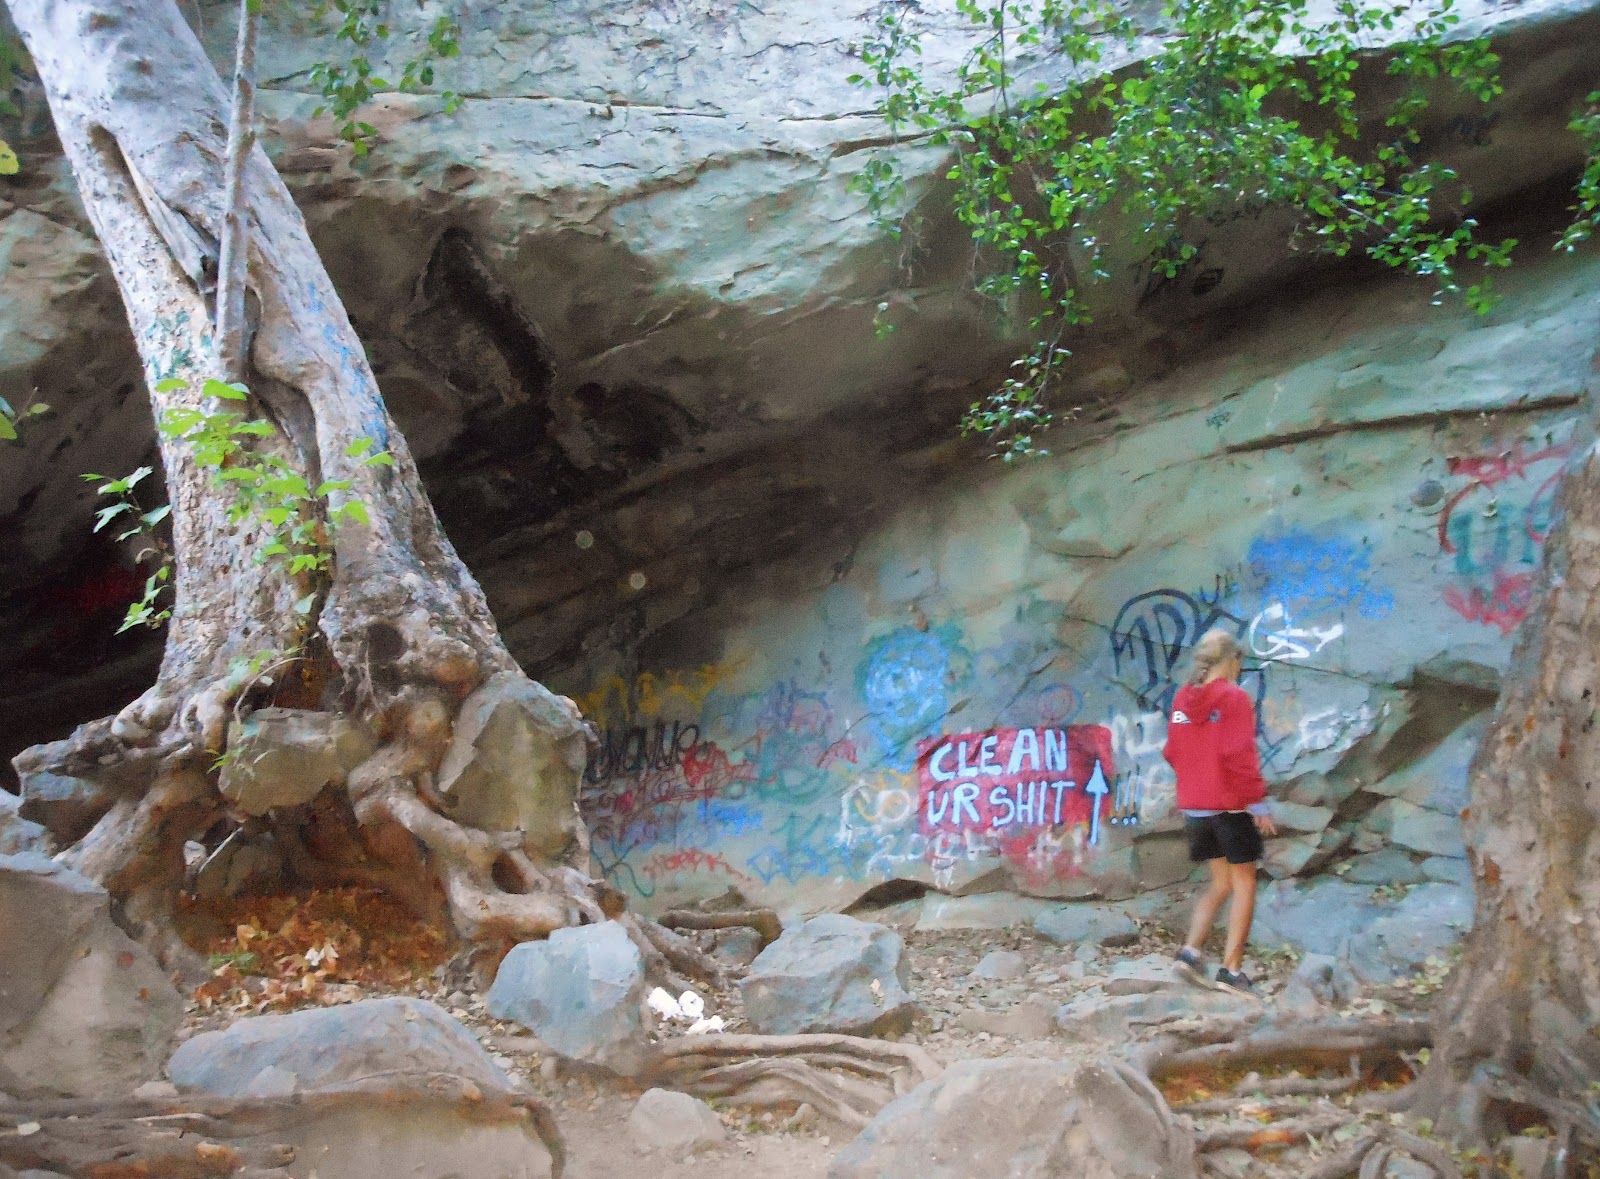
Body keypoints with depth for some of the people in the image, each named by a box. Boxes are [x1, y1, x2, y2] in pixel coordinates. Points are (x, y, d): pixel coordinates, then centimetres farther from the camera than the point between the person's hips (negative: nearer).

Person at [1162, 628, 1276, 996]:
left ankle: (1191, 951, 1)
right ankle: (1231, 969, 2)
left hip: (1194, 807, 6)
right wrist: (1258, 802, -14)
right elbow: (1239, 755, -18)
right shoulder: (1234, 698, -12)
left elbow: (1172, 752, 10)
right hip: (1231, 805, -6)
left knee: (1220, 884, 17)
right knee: (1244, 885, 5)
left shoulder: (1181, 700, 6)